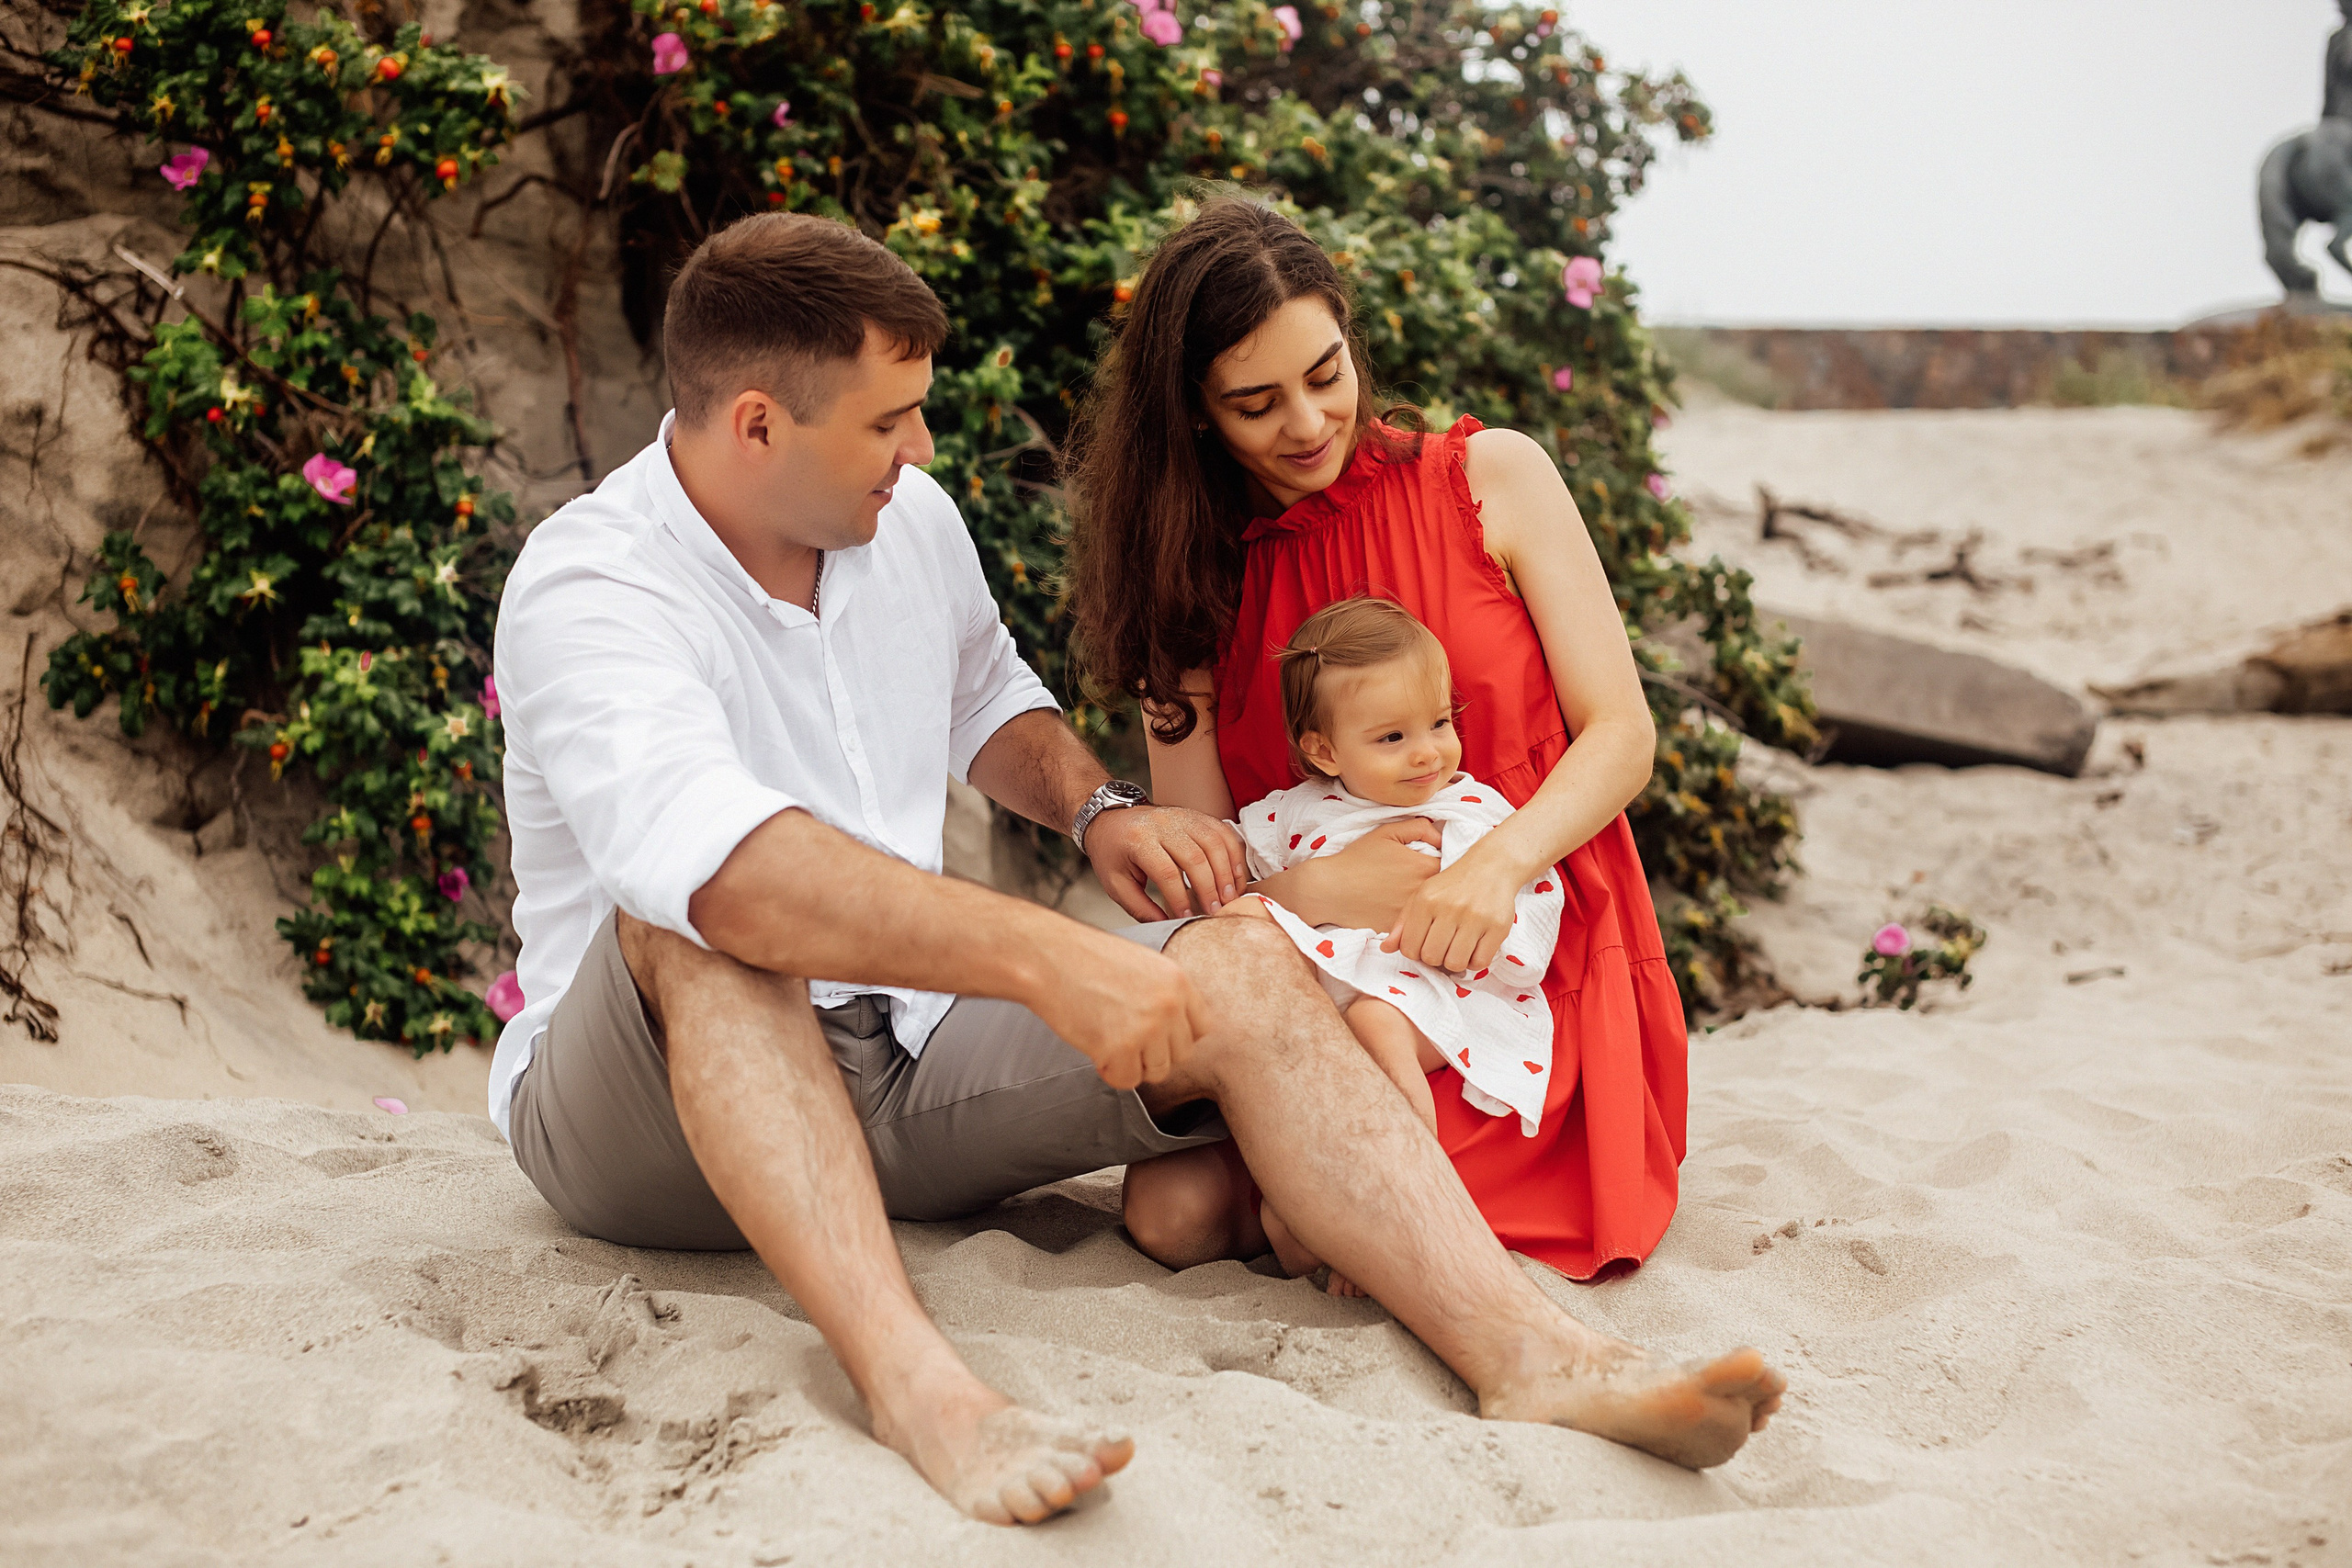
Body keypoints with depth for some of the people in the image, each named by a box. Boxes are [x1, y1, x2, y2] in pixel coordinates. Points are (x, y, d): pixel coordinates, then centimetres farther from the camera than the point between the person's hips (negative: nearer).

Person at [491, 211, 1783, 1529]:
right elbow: (712, 856, -38)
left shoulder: (911, 521, 5)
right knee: (702, 923, -38)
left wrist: (1094, 806, 6)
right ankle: (910, 1378, -50)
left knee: (1241, 969, -15)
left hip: (901, 1064, 5)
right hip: (649, 1110, -5)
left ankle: (1531, 1352, -30)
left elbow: (987, 699, 27)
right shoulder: (590, 587, -18)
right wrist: (1045, 959, -44)